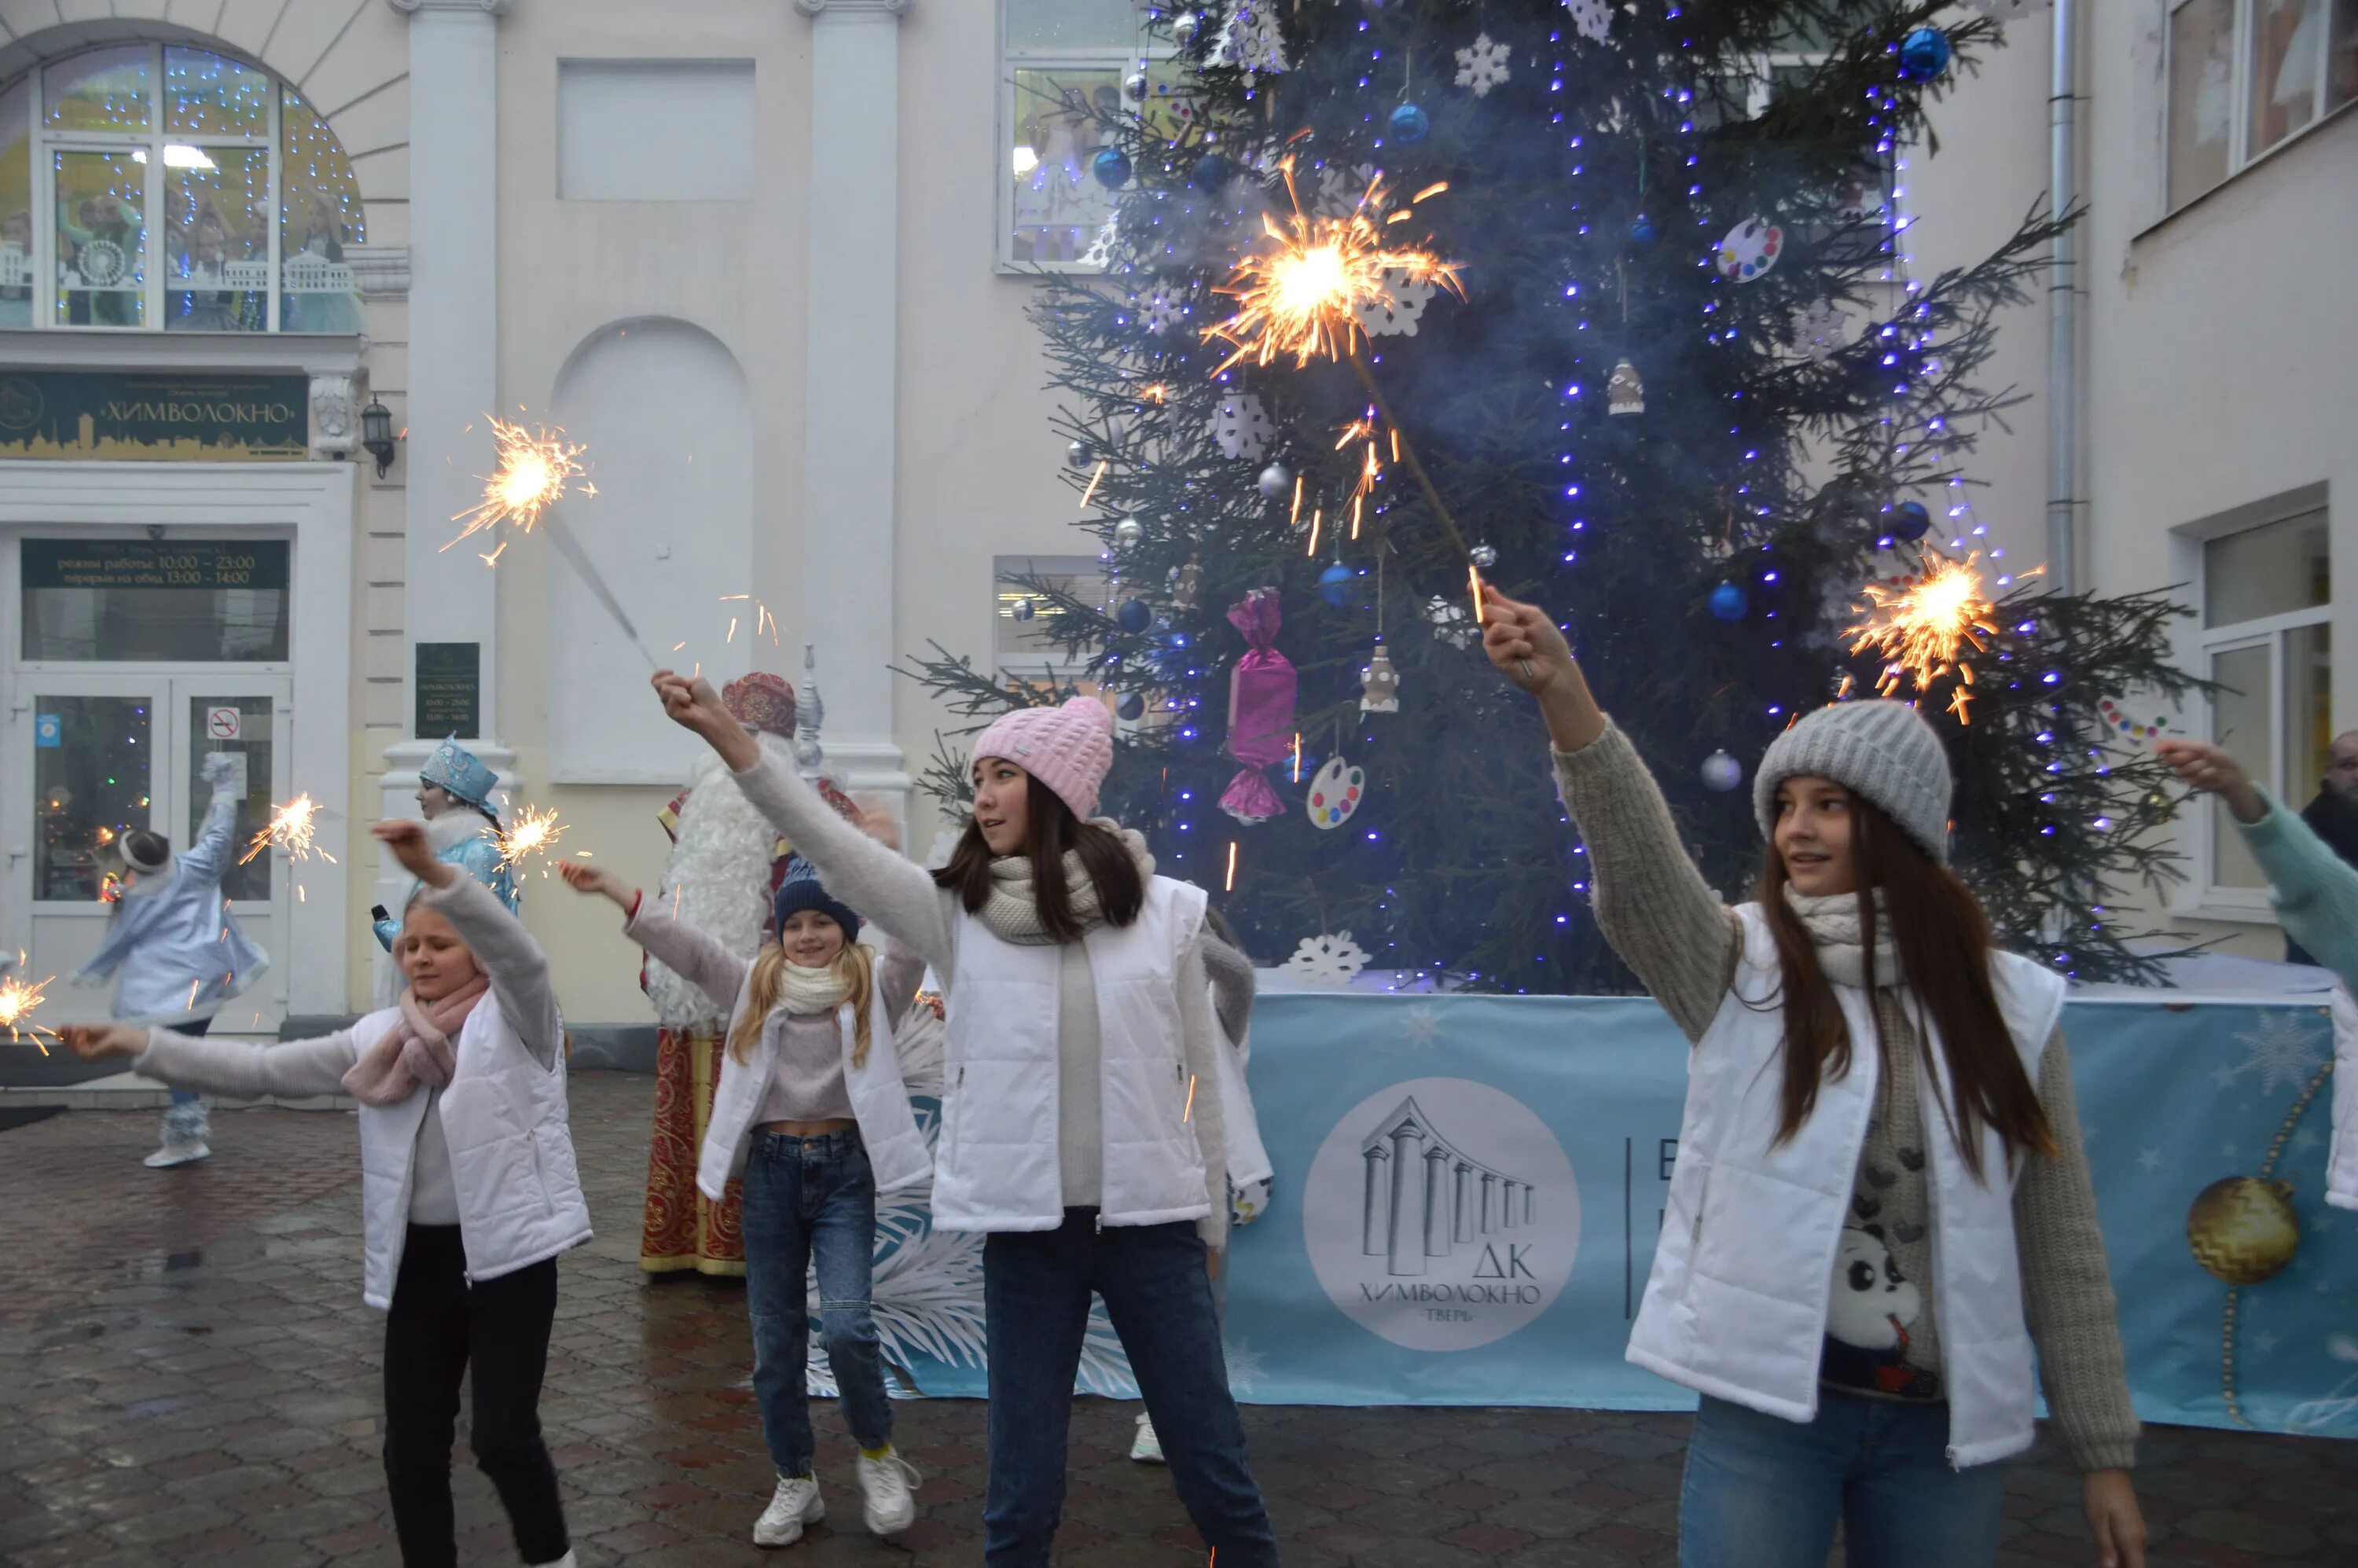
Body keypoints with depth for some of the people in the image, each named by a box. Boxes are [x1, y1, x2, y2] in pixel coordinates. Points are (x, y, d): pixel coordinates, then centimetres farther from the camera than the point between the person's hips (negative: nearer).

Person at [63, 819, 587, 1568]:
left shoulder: (515, 1021, -7)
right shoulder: (380, 1036, 9)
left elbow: (521, 956, -28)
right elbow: (259, 1070, 6)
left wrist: (436, 873, -43)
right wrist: (138, 1043, -4)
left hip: (508, 1255, -5)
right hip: (418, 1260, 6)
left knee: (503, 1435, -6)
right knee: (411, 1444, 10)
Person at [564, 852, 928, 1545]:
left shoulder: (873, 988, 0)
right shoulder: (754, 987, 7)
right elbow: (681, 943, 0)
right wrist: (611, 888, -9)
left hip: (845, 1168, -3)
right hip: (770, 1168, 3)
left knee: (844, 1324, -15)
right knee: (775, 1339, 9)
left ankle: (878, 1454, 11)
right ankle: (795, 1482, 26)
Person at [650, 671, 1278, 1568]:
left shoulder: (1166, 910, -2)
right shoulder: (955, 913, 0)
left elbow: (1201, 1076, 5)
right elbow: (830, 843, -13)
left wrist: (1211, 1223, 9)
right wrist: (726, 734, -25)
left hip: (1152, 1223, 0)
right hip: (1025, 1229, 1)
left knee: (1214, 1467, 9)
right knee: (1023, 1485, 9)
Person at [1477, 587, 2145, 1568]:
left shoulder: (2009, 1005, 0)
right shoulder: (1741, 968, -4)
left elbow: (2061, 1247, 3)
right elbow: (1637, 867, -25)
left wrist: (2104, 1451, 5)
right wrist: (1563, 694, -41)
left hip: (1947, 1424, 2)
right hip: (1765, 1409, -1)